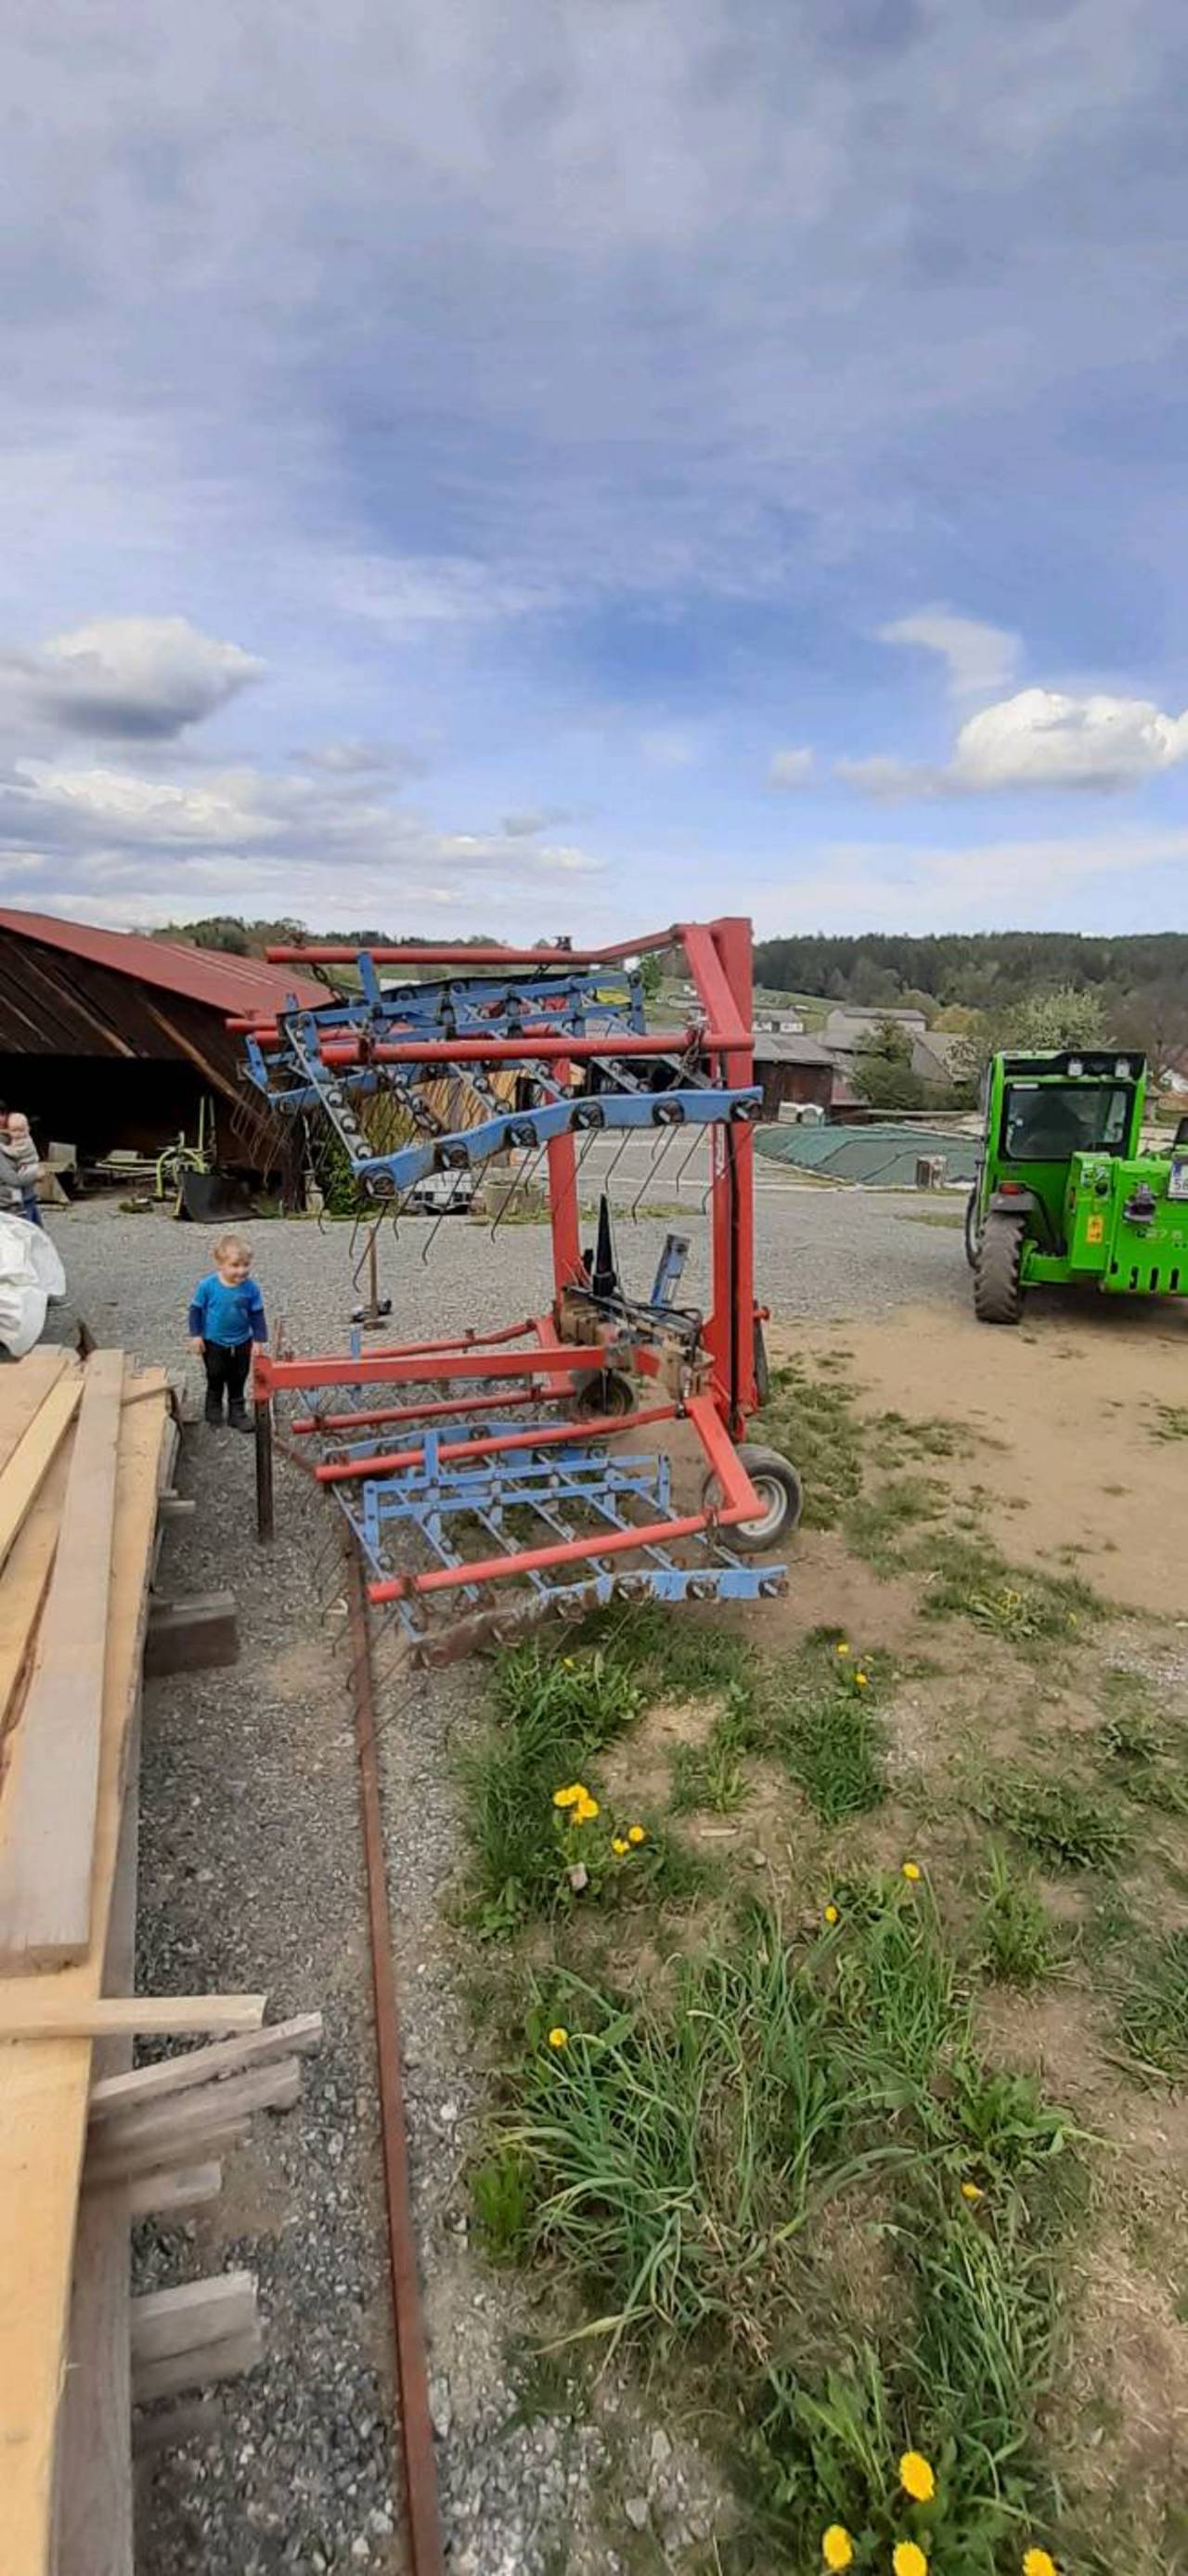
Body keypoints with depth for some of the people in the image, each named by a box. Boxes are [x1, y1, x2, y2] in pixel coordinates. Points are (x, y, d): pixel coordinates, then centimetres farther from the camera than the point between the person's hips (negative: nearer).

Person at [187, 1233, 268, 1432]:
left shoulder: (250, 1288, -16)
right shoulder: (207, 1285, -20)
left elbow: (257, 1315, -6)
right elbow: (196, 1309, -7)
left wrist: (260, 1339, -6)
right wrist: (196, 1334, -7)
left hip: (242, 1343, 2)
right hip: (213, 1343, -1)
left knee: (238, 1380, 13)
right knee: (215, 1378, 16)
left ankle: (237, 1412, 27)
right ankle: (214, 1408, 36)